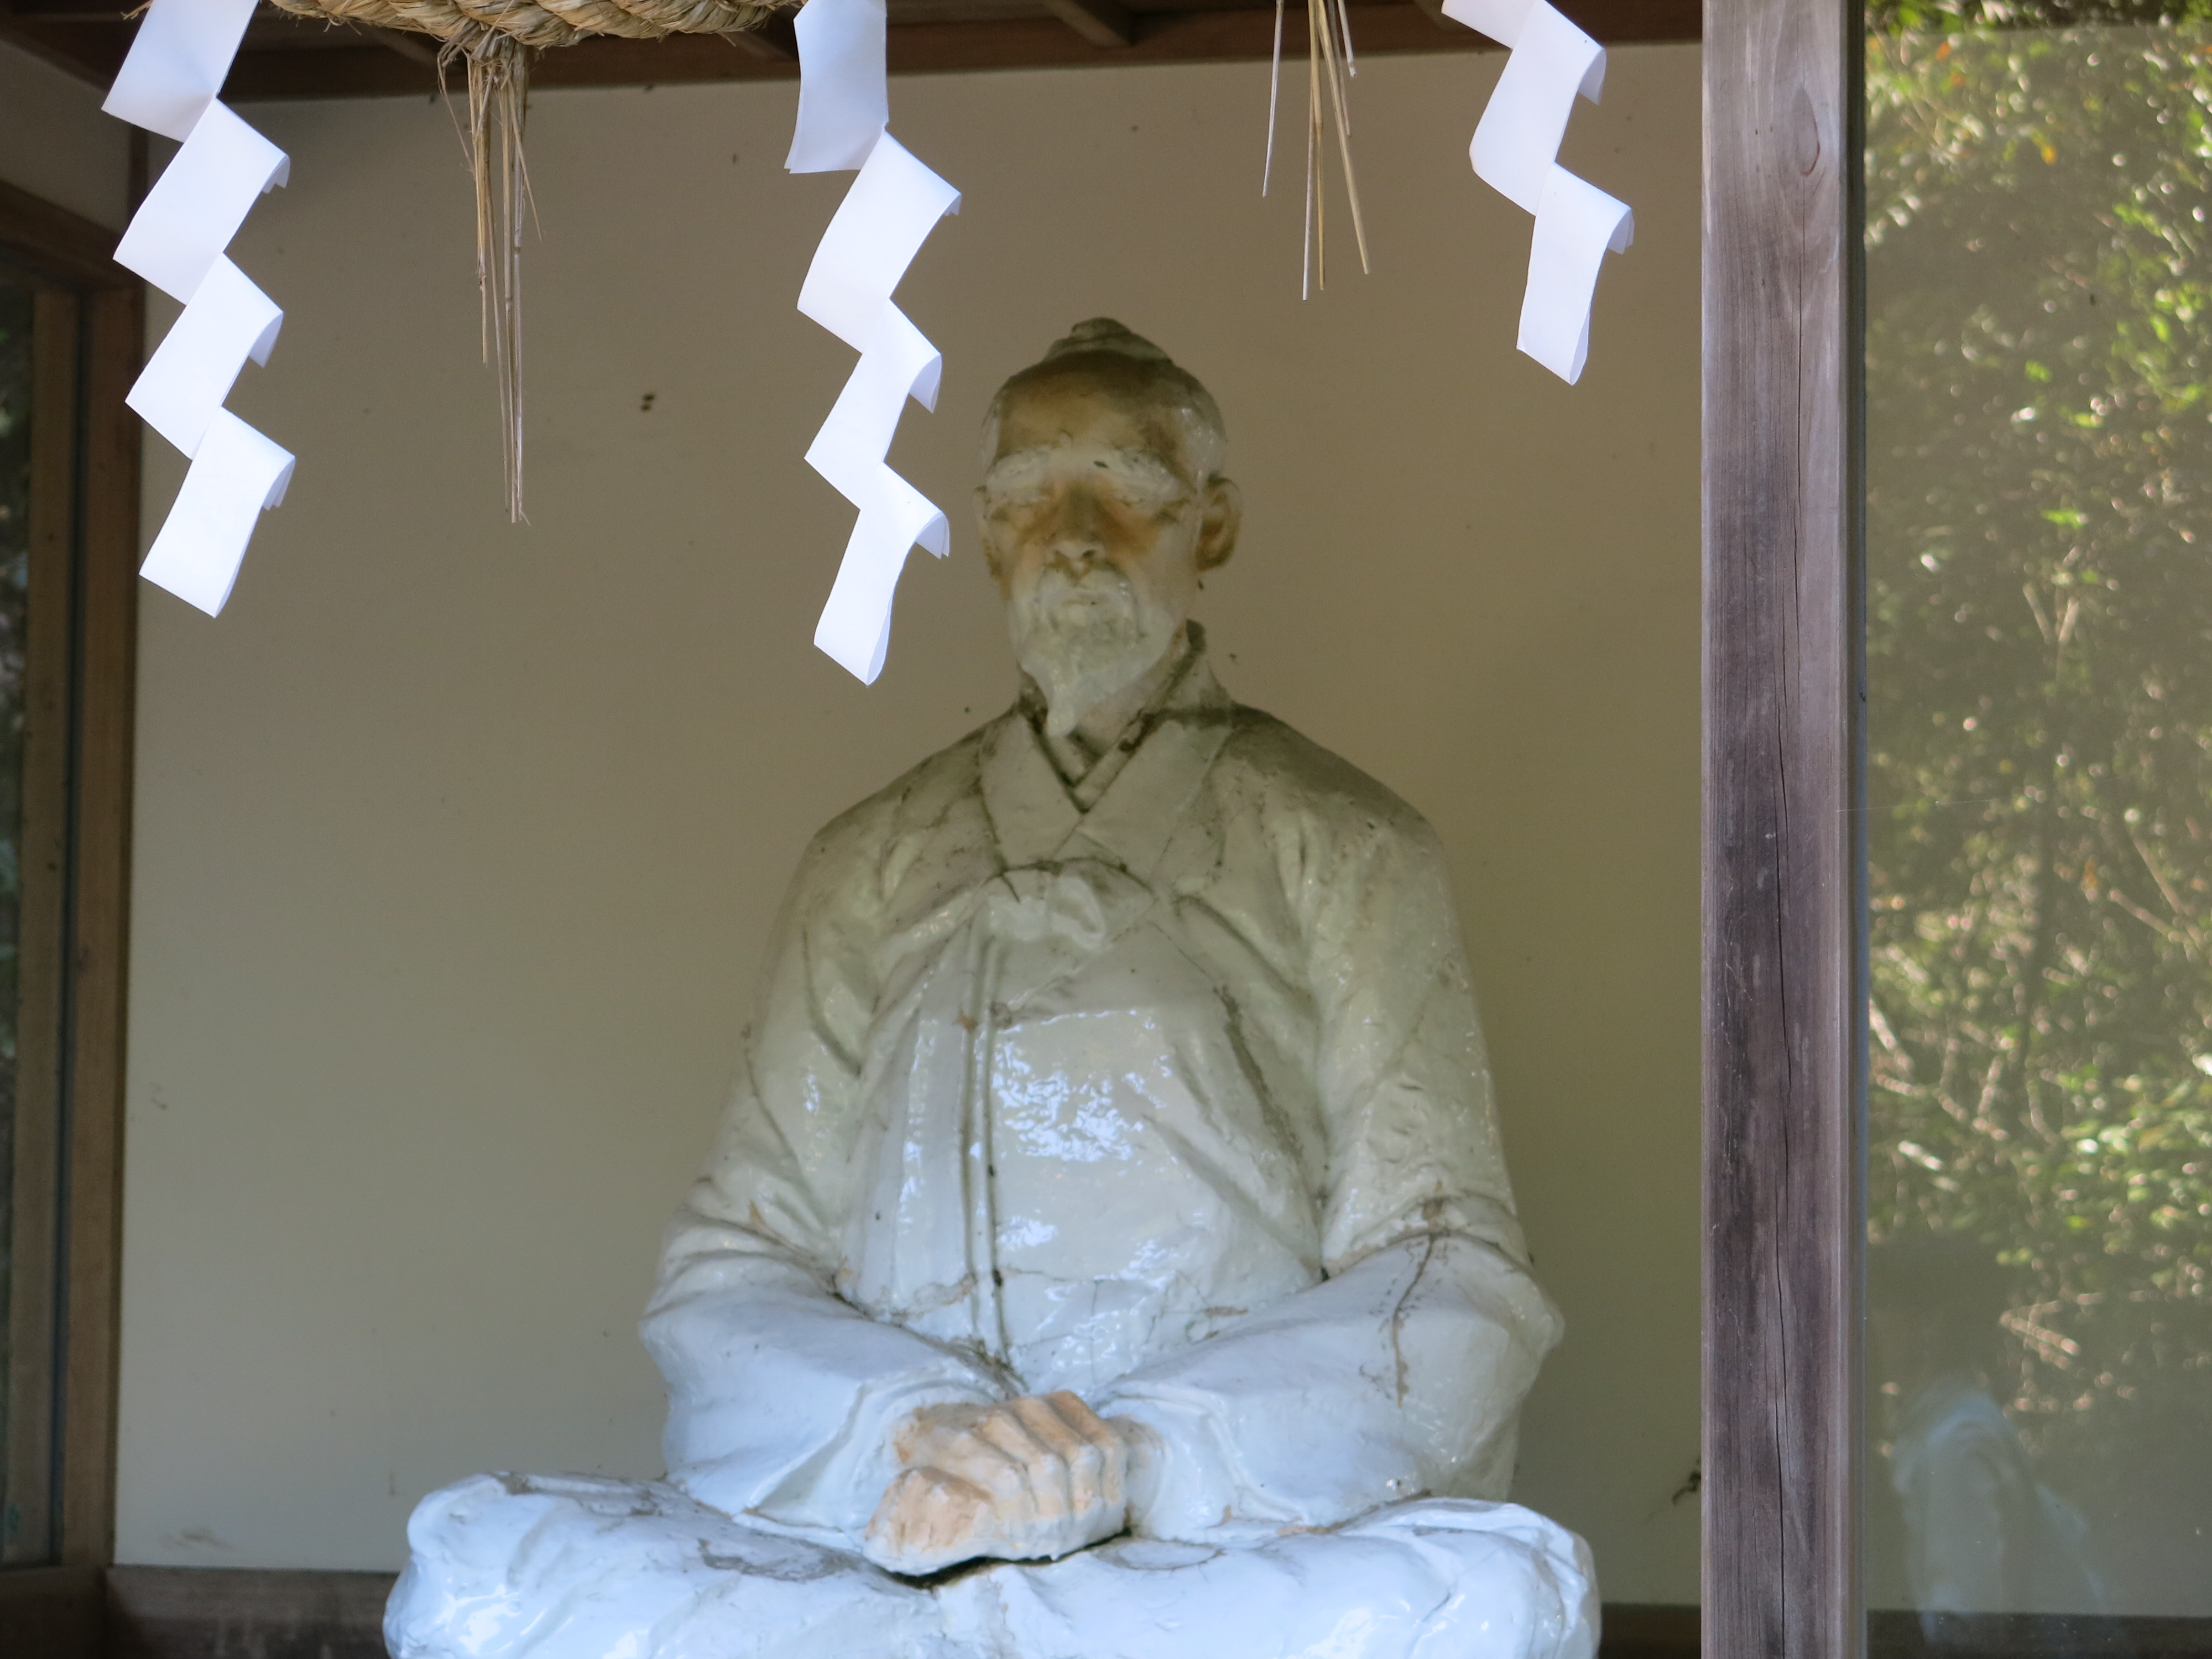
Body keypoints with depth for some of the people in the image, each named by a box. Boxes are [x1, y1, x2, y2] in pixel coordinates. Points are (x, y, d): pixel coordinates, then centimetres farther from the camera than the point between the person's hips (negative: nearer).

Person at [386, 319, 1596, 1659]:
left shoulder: (1340, 846, 13)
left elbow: (1451, 1293, 2)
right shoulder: (876, 866, 21)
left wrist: (1132, 1459, -16)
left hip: (1234, 1534, -1)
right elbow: (731, 1272, 12)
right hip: (870, 1524, 1)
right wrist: (908, 1433, -12)